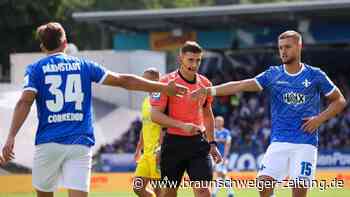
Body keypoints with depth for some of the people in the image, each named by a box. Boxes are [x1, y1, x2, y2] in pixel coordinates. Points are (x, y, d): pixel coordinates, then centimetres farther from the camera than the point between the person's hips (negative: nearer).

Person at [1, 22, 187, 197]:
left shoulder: (35, 69, 6)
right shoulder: (83, 65, 11)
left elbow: (24, 102, -9)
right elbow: (123, 80, 9)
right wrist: (163, 87, 14)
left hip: (48, 143, -1)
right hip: (80, 144, 1)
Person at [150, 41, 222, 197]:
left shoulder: (205, 84, 6)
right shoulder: (167, 82, -9)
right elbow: (155, 115, -13)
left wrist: (212, 144, 16)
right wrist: (182, 125, -23)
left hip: (198, 142, 3)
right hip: (173, 142, -3)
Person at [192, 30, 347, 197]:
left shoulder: (315, 75, 3)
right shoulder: (273, 75, 6)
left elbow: (340, 101, 10)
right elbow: (240, 85, -3)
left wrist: (320, 118, -5)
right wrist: (211, 90, -14)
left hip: (305, 143, -2)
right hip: (279, 142, 2)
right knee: (264, 182, -13)